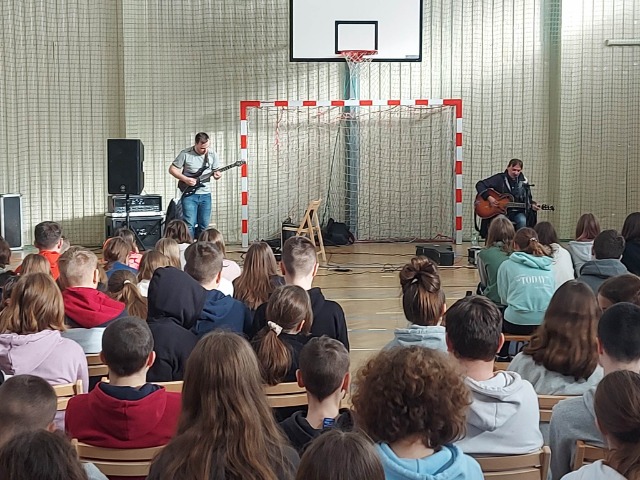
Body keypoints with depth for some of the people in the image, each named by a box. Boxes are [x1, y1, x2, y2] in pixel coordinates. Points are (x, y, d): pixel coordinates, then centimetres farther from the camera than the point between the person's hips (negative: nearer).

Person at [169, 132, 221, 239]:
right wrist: (186, 179, -15)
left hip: (205, 194, 4)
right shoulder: (185, 154, -8)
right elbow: (172, 169, -2)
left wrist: (217, 175, -12)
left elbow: (216, 170, 12)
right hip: (189, 194, -4)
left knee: (203, 225, 6)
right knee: (190, 224, -9)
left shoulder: (212, 154, 3)